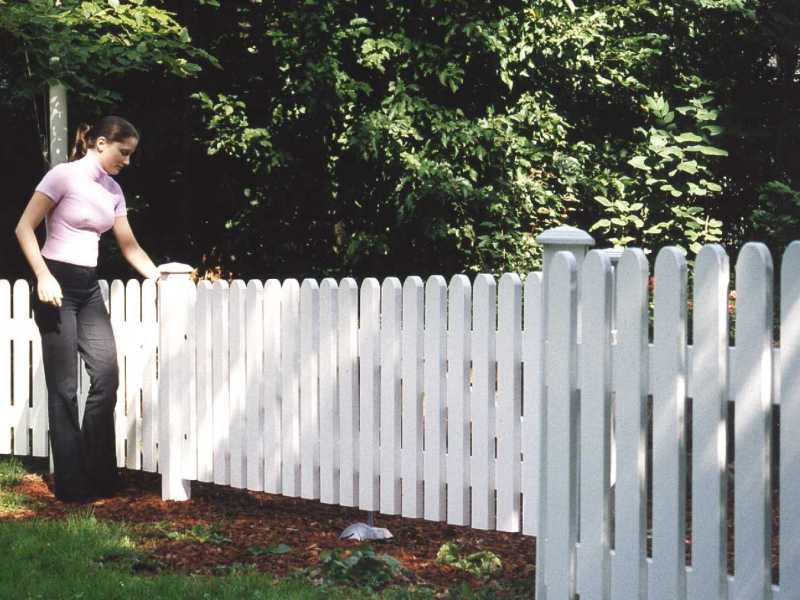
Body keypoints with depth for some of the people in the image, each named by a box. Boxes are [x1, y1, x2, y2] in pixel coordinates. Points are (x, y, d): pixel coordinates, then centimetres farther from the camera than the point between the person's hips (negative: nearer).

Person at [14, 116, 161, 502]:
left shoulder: (113, 191, 11)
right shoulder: (64, 175, -10)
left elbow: (129, 247, 18)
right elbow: (24, 229, -12)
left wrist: (158, 276, 6)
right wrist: (44, 277, -20)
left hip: (89, 287, 7)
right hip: (58, 283, -7)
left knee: (107, 375, 1)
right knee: (64, 386, -3)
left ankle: (98, 477, 12)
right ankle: (71, 484, 4)